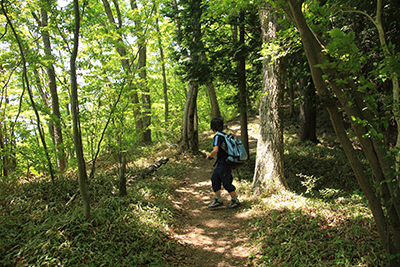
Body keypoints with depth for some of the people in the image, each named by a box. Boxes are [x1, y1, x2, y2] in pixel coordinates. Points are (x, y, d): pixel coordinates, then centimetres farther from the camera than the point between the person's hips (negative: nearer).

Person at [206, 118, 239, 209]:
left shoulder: (218, 136, -17)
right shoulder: (224, 135, 11)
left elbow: (215, 150, -28)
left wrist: (209, 157, -9)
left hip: (224, 164, -9)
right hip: (220, 164, 9)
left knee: (226, 183, 0)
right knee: (214, 179, 11)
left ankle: (235, 200, 15)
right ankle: (218, 200, 19)